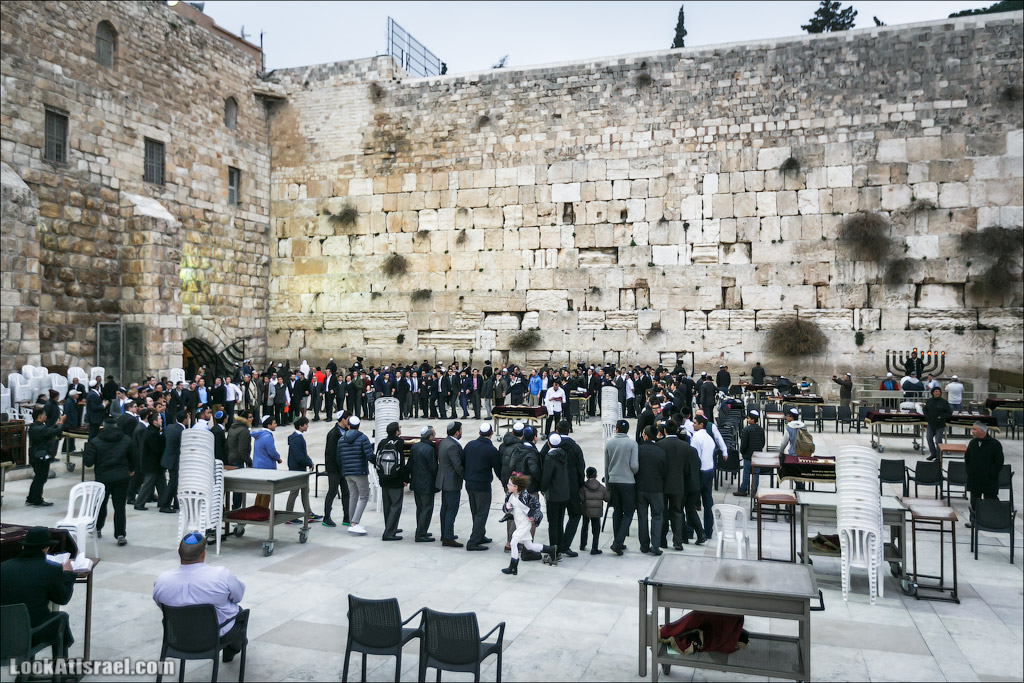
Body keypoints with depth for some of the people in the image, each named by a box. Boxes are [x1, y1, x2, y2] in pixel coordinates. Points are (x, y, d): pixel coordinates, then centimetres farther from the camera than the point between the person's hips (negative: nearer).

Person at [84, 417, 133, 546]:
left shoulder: (95, 442, -7)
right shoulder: (127, 440, 0)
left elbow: (88, 462, -9)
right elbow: (133, 458, 7)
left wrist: (84, 461, 14)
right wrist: (130, 470, 25)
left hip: (103, 478, 0)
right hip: (122, 478, 0)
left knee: (101, 504, 20)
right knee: (120, 506, 0)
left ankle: (97, 529, 36)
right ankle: (121, 534, -6)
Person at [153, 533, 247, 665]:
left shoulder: (161, 580, -21)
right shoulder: (222, 575, -30)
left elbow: (159, 603, -1)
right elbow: (238, 596, -11)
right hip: (220, 635, -3)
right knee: (239, 611, 30)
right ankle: (233, 649, 48)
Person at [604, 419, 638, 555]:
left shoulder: (608, 443, 2)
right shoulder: (632, 443, -8)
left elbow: (606, 465, 8)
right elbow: (634, 466, -12)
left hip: (613, 481, 4)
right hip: (628, 482, -4)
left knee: (617, 512, 14)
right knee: (628, 513, 4)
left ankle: (618, 543, 17)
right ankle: (618, 542, -8)